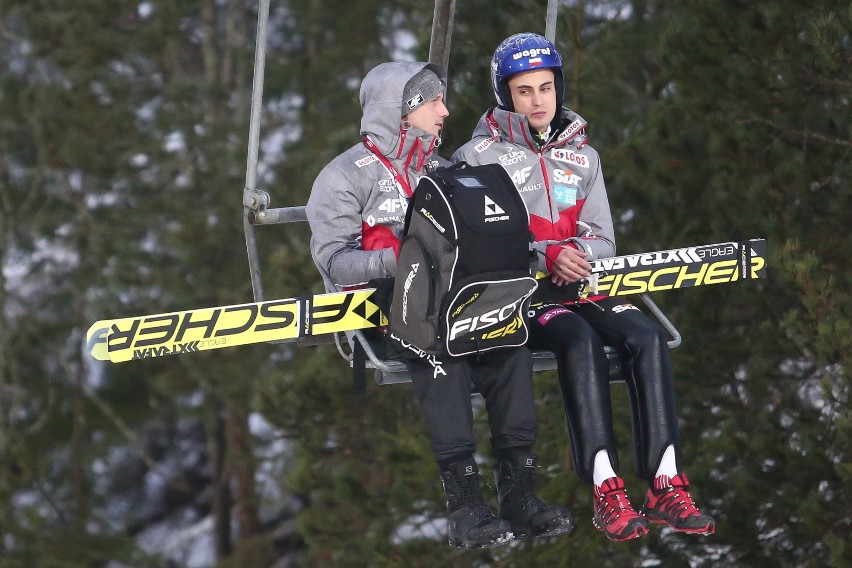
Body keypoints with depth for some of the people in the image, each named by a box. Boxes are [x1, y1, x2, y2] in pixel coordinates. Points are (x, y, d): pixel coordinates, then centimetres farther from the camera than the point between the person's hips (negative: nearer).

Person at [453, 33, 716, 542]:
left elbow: (603, 239, 16)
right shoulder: (478, 157, 3)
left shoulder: (582, 156, 19)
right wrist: (546, 256, -21)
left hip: (580, 283, 5)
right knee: (580, 338, -35)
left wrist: (579, 252, -9)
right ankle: (607, 493, -41)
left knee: (646, 334, -25)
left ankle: (665, 486, -30)